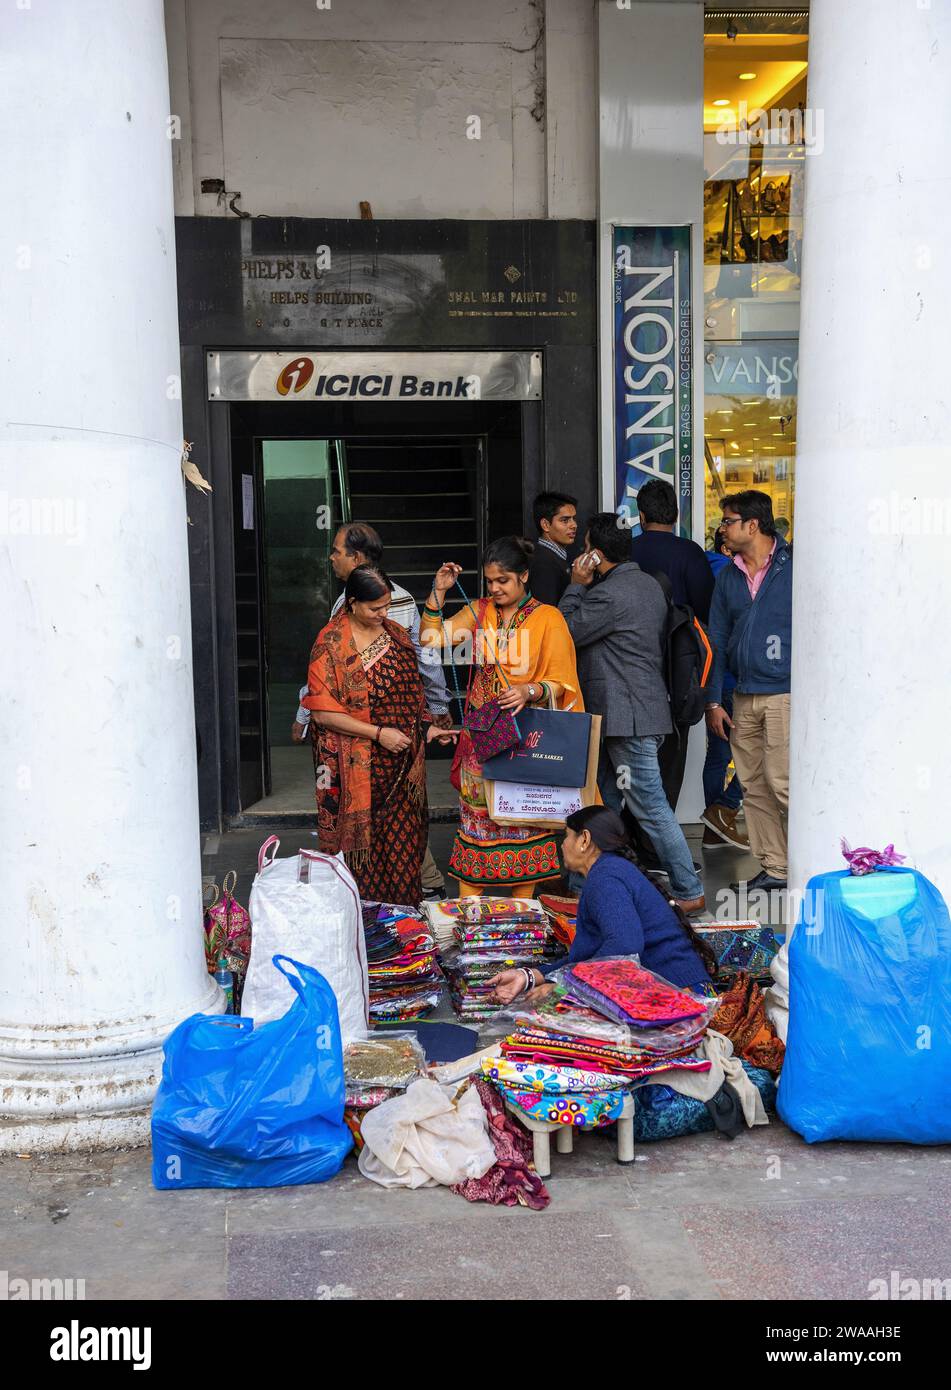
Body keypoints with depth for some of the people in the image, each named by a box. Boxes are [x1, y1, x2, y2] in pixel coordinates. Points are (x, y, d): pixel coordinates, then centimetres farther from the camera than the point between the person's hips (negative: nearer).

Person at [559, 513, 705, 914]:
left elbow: (565, 631, -10)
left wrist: (576, 585, -3)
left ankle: (690, 892, 3)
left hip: (628, 718, -10)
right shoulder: (649, 583, 13)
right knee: (602, 803, 15)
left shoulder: (608, 595, -19)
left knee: (650, 806, -4)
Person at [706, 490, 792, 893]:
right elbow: (717, 641, 15)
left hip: (785, 694, -6)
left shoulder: (793, 566, -3)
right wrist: (713, 701, 10)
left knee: (782, 781, -10)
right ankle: (774, 869, 15)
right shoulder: (728, 576, 13)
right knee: (753, 787, 7)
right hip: (744, 698, 6)